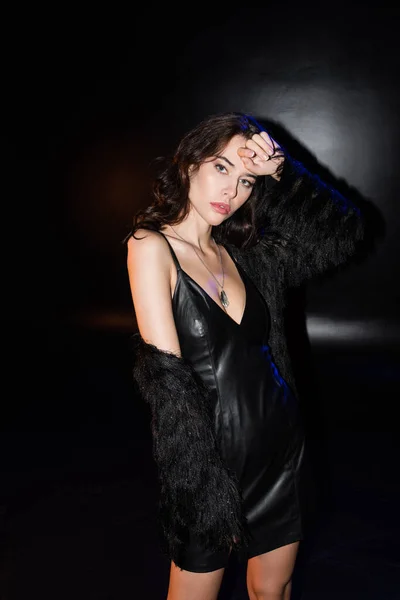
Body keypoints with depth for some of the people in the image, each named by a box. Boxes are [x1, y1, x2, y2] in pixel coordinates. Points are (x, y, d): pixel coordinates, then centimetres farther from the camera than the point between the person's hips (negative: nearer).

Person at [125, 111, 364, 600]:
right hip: (211, 455, -5)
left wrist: (280, 173, -1)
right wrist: (208, 485, -19)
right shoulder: (151, 245, -11)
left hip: (280, 447, 5)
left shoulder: (241, 253, 5)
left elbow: (343, 232, 9)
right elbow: (166, 379, -17)